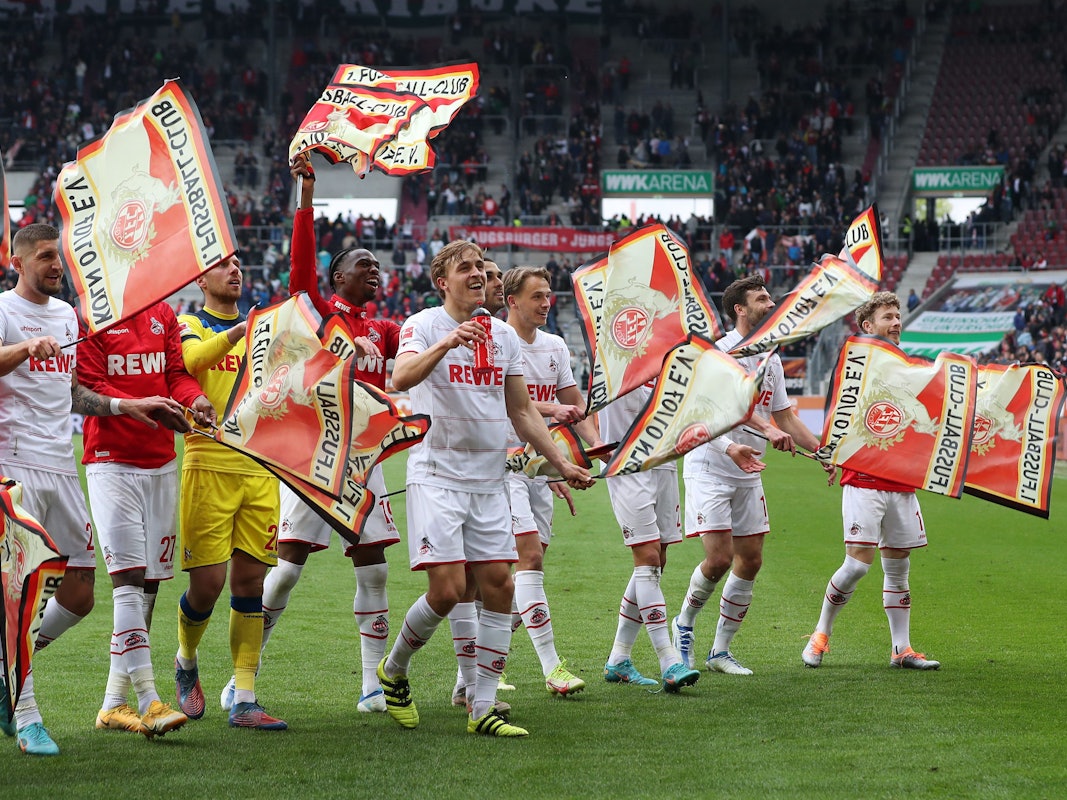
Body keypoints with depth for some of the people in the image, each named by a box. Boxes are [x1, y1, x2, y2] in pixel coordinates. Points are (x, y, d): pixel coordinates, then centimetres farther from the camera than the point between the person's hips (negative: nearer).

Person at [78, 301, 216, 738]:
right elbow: (88, 389, -12)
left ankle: (115, 703, 15)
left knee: (149, 584, 7)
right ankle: (149, 701, -18)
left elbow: (177, 373, 6)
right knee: (128, 579, -14)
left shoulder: (164, 314, 12)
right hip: (111, 461, -6)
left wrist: (195, 399, -17)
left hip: (162, 463, 6)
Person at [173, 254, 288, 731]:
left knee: (250, 581, 1)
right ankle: (186, 662, 24)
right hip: (209, 464, -4)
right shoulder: (188, 326, 4)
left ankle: (244, 701, 3)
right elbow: (192, 360, -19)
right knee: (208, 582, -6)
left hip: (259, 468, 4)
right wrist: (237, 332, -35)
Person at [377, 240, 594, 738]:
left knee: (498, 586, -2)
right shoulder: (424, 326, -5)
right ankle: (393, 671, 13)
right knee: (447, 589, -13)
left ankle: (483, 707, 4)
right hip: (436, 476, -6)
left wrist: (561, 463, 13)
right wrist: (447, 342, -38)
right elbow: (401, 378, -25)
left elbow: (521, 411, 19)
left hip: (488, 481, 6)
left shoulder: (504, 336, 13)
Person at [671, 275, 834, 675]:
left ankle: (721, 650, 16)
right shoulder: (721, 350, -12)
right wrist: (768, 430, -41)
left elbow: (785, 416, 19)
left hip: (748, 472, 8)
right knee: (719, 558, -14)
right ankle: (684, 624, 13)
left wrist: (822, 452, 9)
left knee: (750, 560, 5)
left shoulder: (771, 360, 13)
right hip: (709, 466, -8)